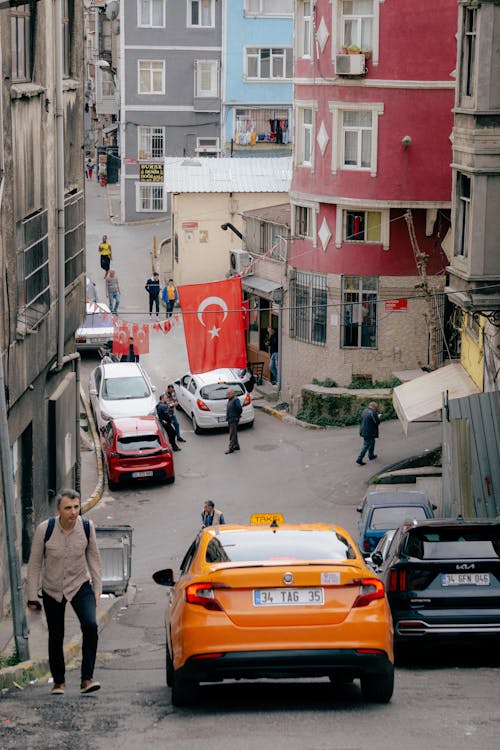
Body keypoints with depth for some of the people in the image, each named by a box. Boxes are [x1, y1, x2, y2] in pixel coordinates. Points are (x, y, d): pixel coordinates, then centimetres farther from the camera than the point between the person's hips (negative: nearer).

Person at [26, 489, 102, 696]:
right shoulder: (44, 529, -18)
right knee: (56, 636, 9)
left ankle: (87, 679, -18)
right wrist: (32, 596, -6)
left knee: (90, 625, -22)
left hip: (80, 585, 0)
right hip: (52, 589, 0)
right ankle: (59, 682, 29)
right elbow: (34, 564, -8)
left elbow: (93, 558, 0)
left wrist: (97, 589, 0)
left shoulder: (87, 527, -14)